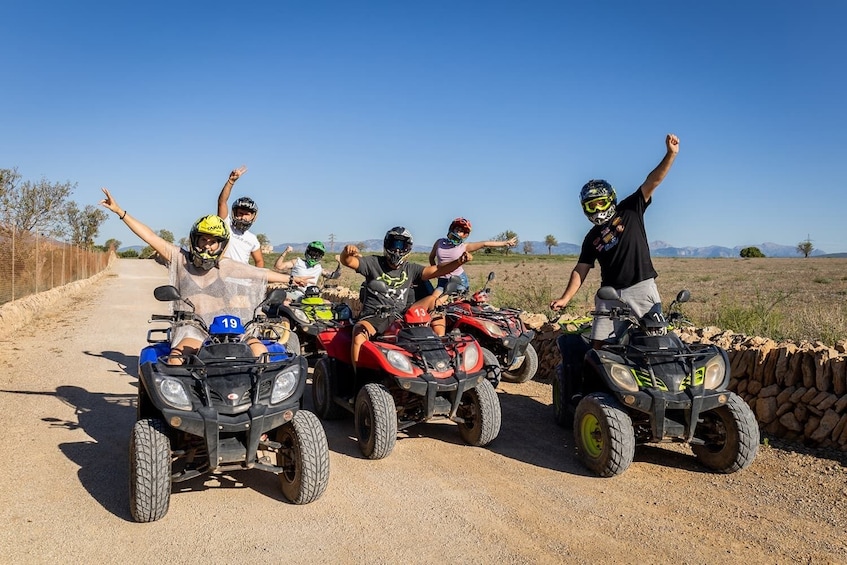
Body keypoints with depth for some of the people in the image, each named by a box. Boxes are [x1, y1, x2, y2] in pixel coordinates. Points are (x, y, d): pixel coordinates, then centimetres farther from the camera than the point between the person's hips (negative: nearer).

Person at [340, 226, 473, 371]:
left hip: (400, 316, 3)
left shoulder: (410, 269, 14)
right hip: (374, 316, -3)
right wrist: (347, 252, -31)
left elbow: (436, 270, 4)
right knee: (359, 334, -34)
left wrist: (459, 261, -13)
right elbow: (347, 261, -6)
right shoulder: (373, 263, 6)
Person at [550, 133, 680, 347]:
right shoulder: (591, 238, 15)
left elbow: (652, 181, -3)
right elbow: (580, 270, 11)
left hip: (642, 289, -3)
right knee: (600, 345, -2)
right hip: (610, 295, 3)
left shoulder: (630, 210, 7)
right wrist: (565, 298, 0)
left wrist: (670, 154, -16)